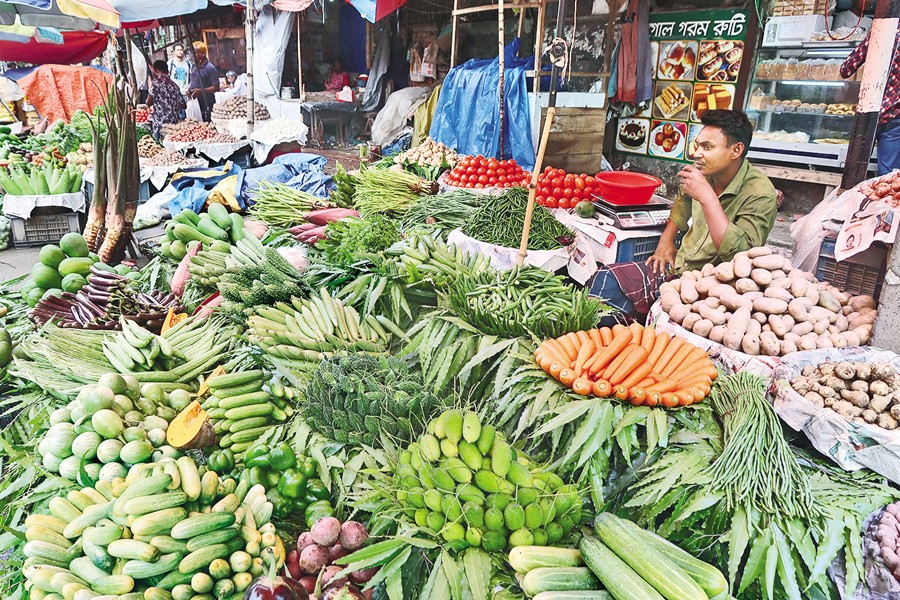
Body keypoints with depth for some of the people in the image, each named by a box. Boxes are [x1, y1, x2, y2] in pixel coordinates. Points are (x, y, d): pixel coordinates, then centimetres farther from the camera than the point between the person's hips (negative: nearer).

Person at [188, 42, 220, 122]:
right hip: (194, 103, 7)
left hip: (207, 106, -7)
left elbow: (216, 87, -13)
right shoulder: (194, 66, 13)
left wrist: (201, 91, -23)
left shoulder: (210, 68, -10)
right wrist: (189, 88, 5)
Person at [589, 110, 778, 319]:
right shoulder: (707, 173, 1)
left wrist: (707, 197, -31)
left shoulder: (759, 194, -19)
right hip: (676, 268, 7)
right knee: (608, 277, -9)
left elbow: (740, 255, -31)